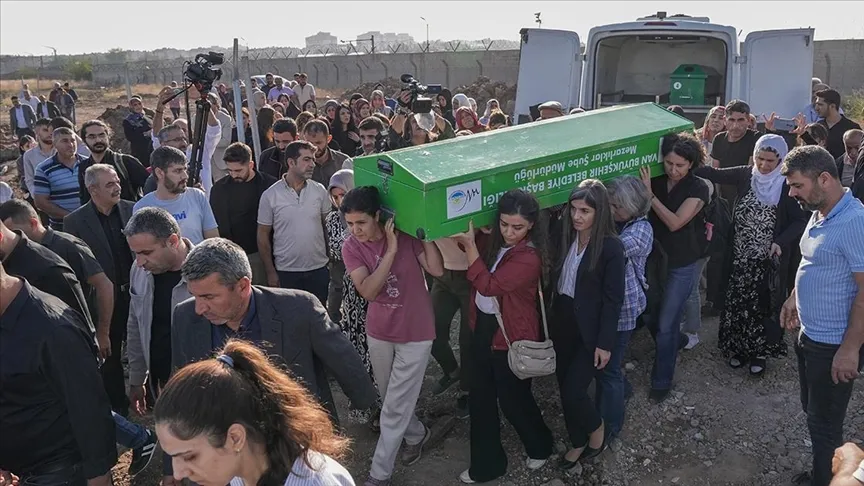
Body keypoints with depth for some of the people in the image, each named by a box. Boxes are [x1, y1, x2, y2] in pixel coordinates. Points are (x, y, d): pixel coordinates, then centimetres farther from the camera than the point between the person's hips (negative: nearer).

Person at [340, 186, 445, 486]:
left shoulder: (406, 234, -15)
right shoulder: (351, 247, -11)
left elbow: (437, 270, -24)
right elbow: (368, 291, -22)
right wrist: (391, 251, -28)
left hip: (415, 334, -3)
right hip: (378, 333, 4)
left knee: (395, 408, 2)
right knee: (392, 401, 20)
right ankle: (417, 436, 48)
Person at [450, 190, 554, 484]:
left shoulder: (529, 258, -25)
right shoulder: (491, 240, -3)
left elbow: (488, 285, -30)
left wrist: (469, 245, -32)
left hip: (512, 337, -7)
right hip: (483, 328, 7)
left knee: (513, 399, 13)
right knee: (481, 399, 15)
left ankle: (540, 446, 43)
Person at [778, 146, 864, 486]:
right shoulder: (819, 214, 4)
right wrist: (794, 297, 17)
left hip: (834, 346, -9)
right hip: (810, 335, 9)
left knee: (824, 423, 8)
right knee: (813, 410, 22)